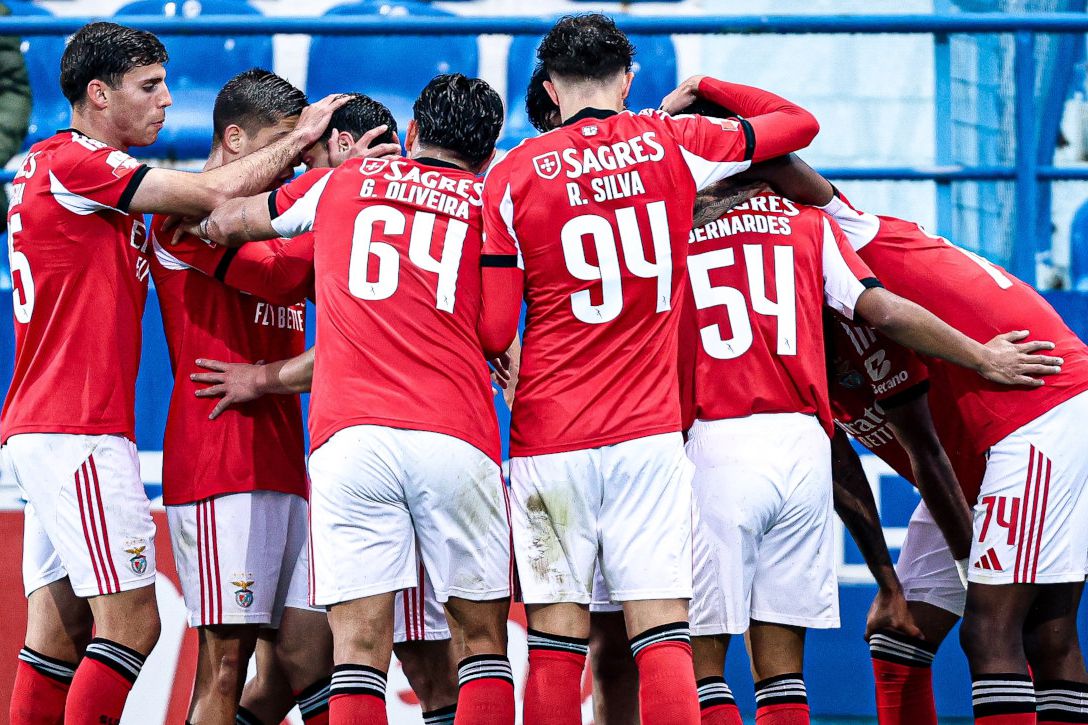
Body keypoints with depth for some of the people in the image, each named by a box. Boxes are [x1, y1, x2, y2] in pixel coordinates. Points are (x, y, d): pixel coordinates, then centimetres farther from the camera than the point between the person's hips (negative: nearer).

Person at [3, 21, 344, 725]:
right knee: (132, 622, -12)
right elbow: (213, 196, -13)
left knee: (60, 633, 7)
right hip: (79, 431, -10)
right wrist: (301, 138, 0)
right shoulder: (69, 161, -10)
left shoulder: (57, 164, 21)